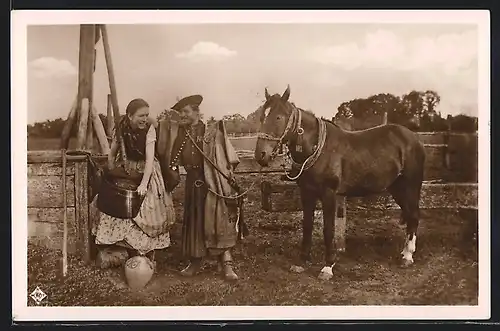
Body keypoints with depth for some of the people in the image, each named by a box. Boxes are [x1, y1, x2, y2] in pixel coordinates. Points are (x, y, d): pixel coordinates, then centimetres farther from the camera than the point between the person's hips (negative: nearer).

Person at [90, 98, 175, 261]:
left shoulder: (149, 129, -19)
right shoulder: (121, 128, -11)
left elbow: (150, 159, -26)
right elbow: (112, 154, 1)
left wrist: (144, 183, -32)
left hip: (146, 172, -3)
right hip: (125, 172, 3)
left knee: (146, 212, -4)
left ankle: (149, 253, 10)